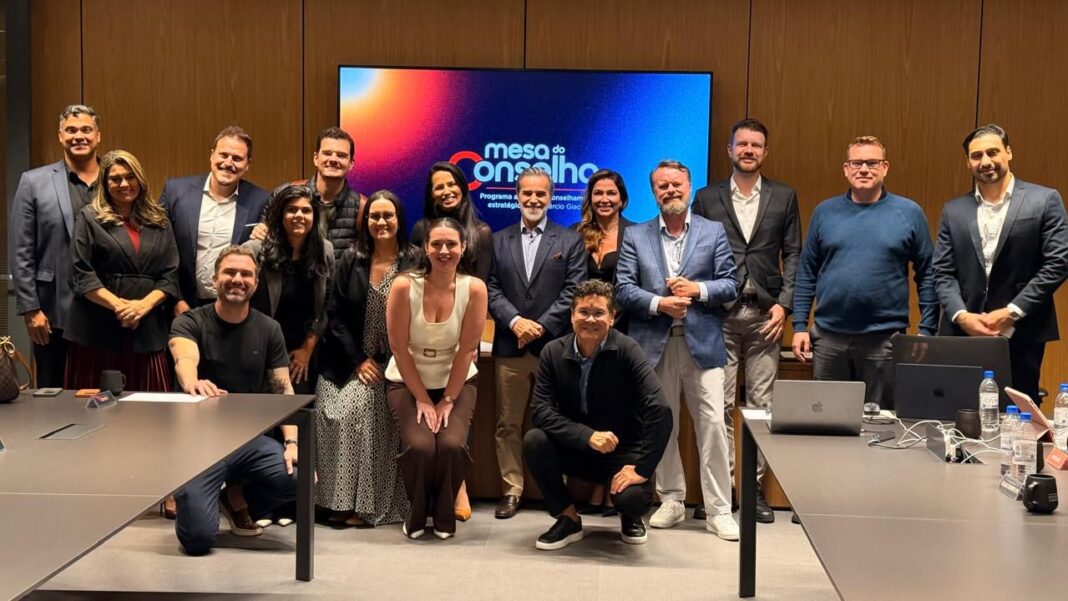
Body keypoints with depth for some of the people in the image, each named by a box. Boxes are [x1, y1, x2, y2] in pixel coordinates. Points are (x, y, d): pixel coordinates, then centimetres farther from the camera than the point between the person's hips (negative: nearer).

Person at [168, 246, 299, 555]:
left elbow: (283, 390, 1)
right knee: (198, 538, -19)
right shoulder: (190, 322, -5)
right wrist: (193, 384, -53)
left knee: (301, 479, -25)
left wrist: (291, 442, -15)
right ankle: (201, 501, 21)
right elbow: (185, 359, -28)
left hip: (249, 437, 3)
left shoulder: (269, 330, 4)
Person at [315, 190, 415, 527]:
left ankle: (367, 504, -11)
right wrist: (359, 360, -5)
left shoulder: (414, 263, -2)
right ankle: (340, 500, -6)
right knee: (341, 412, -18)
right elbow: (335, 314, 4)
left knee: (361, 407, -22)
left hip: (393, 364, -2)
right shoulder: (350, 260, 6)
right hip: (350, 362, 3)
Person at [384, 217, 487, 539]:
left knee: (452, 445, -23)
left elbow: (467, 350, -11)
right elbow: (399, 348, -12)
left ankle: (444, 514, 6)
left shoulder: (474, 288, -14)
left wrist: (448, 400, -11)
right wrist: (422, 399, -10)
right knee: (419, 446, -23)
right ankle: (417, 512, 7)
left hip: (456, 382, 1)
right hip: (407, 382, -1)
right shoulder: (404, 286, -17)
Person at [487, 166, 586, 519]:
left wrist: (542, 326, -12)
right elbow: (491, 289, 5)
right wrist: (515, 321, -11)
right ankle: (511, 490, 13)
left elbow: (574, 292, -3)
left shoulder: (570, 240, 7)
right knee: (508, 424, 5)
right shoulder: (498, 241, 13)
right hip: (510, 347, 2)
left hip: (555, 345, -2)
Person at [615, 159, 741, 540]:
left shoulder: (714, 232, 8)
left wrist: (698, 289, -14)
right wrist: (659, 304, -13)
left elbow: (730, 286, 4)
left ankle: (719, 510, 3)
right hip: (655, 345, 1)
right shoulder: (635, 236, 9)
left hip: (702, 342, -1)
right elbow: (623, 288, 1)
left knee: (712, 425, -4)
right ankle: (671, 500, 22)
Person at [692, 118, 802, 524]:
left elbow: (793, 254, 7)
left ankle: (754, 485, 11)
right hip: (719, 313, -1)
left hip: (764, 314, 1)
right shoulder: (707, 198, 8)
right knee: (719, 404, 1)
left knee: (761, 404, 3)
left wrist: (784, 303, -4)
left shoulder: (784, 197, 10)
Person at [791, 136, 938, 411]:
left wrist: (927, 332, -1)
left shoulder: (909, 213, 1)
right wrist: (800, 326, 2)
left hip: (885, 338, -1)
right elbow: (806, 273, 8)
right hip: (828, 336, 2)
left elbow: (926, 275, 3)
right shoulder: (825, 212, 6)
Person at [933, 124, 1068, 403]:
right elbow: (943, 273, 7)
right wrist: (961, 316, -10)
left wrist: (1011, 312, -10)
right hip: (962, 335, 2)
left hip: (1021, 336, -2)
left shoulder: (1044, 200, 2)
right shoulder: (954, 211, 11)